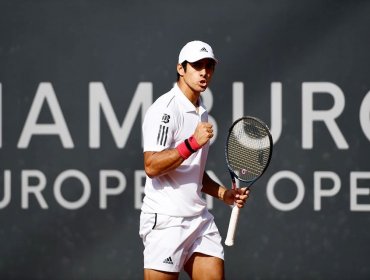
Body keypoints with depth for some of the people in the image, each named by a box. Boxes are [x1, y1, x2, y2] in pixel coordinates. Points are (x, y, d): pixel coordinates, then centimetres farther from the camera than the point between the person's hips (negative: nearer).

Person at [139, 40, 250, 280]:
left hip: (200, 218, 8)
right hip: (166, 221, -8)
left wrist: (224, 194, 14)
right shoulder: (165, 108, -10)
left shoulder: (202, 113, 18)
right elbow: (152, 166, -20)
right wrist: (192, 143, -26)